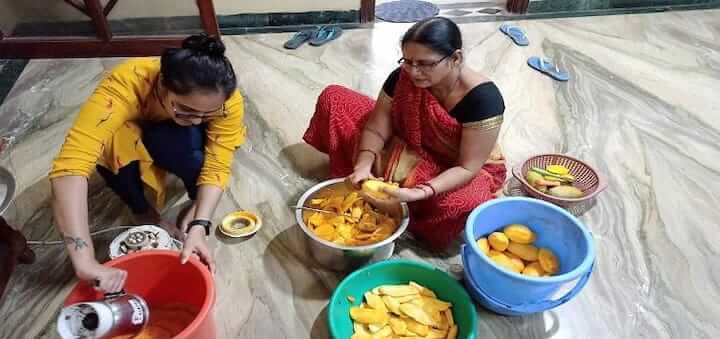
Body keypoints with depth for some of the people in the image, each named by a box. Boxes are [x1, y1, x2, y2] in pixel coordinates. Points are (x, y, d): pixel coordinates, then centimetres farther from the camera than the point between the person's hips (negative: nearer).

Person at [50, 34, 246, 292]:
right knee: (111, 143, -34)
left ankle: (196, 203, -5)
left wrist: (199, 227, -45)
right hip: (135, 139, 1)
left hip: (189, 143, 0)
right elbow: (70, 165, -49)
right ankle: (143, 212, -6)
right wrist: (85, 262, -55)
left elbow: (216, 167, -30)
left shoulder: (226, 99, -34)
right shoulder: (126, 85, -40)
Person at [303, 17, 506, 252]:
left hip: (453, 169, -3)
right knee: (333, 99, -3)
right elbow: (376, 129, -13)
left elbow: (467, 168, -29)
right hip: (409, 150, 4)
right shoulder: (403, 77, -19)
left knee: (464, 205, -42)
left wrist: (416, 194, -42)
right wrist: (363, 165, -33)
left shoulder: (483, 98, -32)